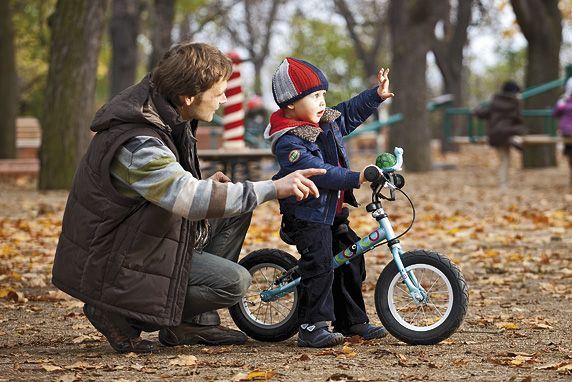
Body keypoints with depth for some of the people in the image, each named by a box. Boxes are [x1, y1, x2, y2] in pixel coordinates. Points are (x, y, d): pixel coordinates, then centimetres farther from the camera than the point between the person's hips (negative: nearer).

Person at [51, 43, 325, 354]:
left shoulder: (157, 108, 1)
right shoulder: (135, 143, -31)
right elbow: (193, 200, -42)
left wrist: (205, 185, 3)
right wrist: (274, 188, -40)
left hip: (142, 231, 10)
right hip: (118, 260, -10)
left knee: (237, 210, 8)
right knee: (235, 282, -15)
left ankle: (197, 323, 11)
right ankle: (122, 314, -5)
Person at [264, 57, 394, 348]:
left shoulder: (327, 122, 7)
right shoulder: (288, 142, -22)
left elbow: (350, 112, 27)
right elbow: (318, 172, -31)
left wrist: (377, 95, 19)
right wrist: (356, 178, -35)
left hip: (332, 212, 9)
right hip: (307, 216, -9)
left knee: (350, 260, 12)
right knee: (319, 266, -18)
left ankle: (352, 321, 22)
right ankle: (312, 327, -15)